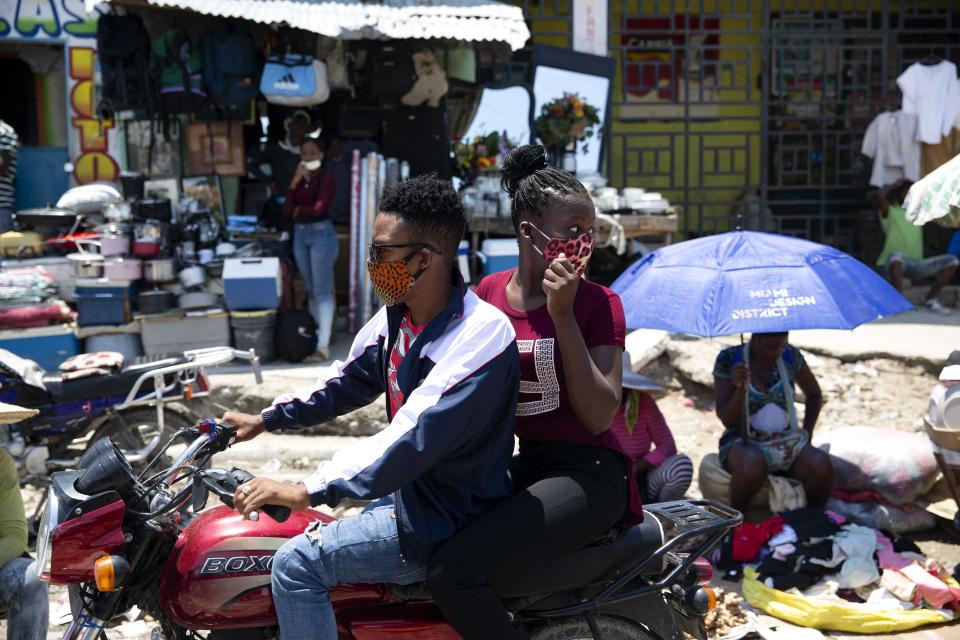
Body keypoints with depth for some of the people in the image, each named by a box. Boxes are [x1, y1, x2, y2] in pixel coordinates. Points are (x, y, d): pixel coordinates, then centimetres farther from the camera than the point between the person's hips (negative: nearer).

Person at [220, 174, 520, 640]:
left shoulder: (481, 336, -27)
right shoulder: (396, 315, 0)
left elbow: (413, 436, -34)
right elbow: (350, 380, 17)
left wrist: (307, 491, -35)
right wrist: (267, 419, 16)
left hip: (449, 526, -9)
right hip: (409, 493, 9)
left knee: (296, 565, -14)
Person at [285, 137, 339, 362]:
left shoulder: (326, 177, -6)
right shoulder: (299, 179, 12)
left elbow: (319, 207, -19)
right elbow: (287, 211, 3)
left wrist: (298, 210, -1)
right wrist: (294, 182, -5)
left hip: (321, 233, -7)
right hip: (300, 234, 7)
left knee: (322, 291, -9)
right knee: (310, 290, 12)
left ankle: (323, 347, -11)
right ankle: (315, 334, 19)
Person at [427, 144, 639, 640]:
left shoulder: (599, 303, -6)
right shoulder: (488, 293, 7)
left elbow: (600, 416, -15)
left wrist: (562, 316, -18)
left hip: (586, 473, -6)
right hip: (515, 465, 6)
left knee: (453, 573, -25)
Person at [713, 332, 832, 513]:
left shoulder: (790, 355, 1)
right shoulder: (728, 359, -7)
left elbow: (814, 394, 19)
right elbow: (726, 420, -11)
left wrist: (807, 434, 7)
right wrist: (740, 389, -28)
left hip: (786, 441, 3)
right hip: (743, 443, -3)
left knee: (822, 466, -29)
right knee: (753, 464, -39)